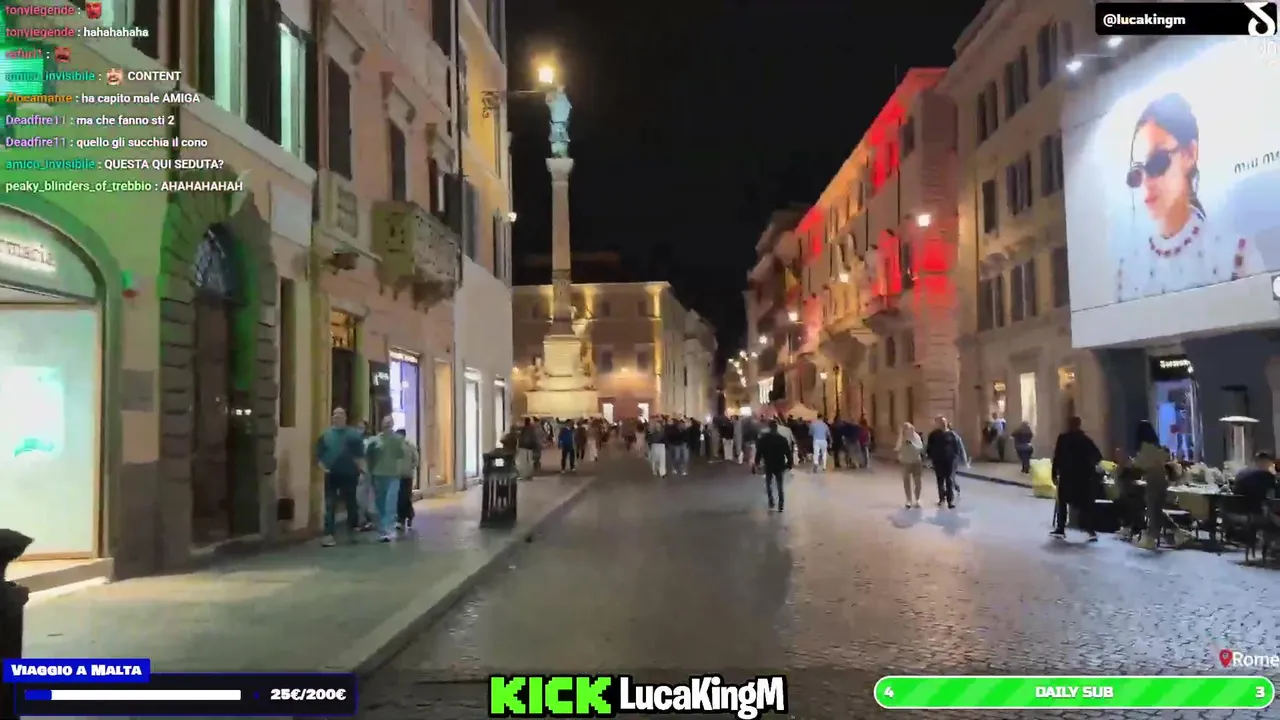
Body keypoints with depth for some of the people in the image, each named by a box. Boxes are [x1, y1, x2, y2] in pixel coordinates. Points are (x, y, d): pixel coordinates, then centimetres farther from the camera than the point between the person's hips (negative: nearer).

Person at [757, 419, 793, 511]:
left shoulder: (763, 438, -6)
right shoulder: (782, 438, -6)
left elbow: (758, 452, -5)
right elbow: (788, 452, -6)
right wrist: (790, 464, 3)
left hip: (768, 465, 0)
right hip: (779, 465, 0)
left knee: (768, 484, 16)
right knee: (780, 486, 9)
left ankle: (771, 503, 1)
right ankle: (781, 506, 4)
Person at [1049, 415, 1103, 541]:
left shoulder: (1063, 438, -7)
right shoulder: (1086, 439, 2)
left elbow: (1057, 457, -10)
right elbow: (1098, 456, -1)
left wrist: (1055, 474, -5)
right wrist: (1089, 466, 14)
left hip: (1066, 475, -2)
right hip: (1083, 476, 2)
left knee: (1062, 502, 11)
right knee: (1086, 504, 6)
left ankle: (1060, 528, 10)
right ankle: (1091, 530, -3)